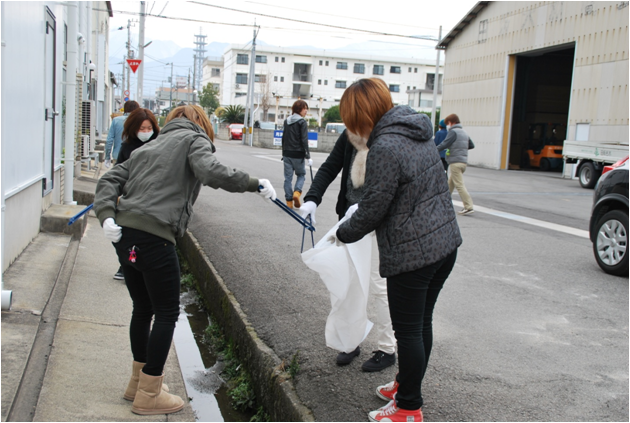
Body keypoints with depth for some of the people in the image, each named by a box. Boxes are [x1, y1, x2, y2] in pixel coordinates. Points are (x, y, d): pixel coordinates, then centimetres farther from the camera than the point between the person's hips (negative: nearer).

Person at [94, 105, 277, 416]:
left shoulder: (149, 146, 26)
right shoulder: (194, 139, 6)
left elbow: (110, 180, 16)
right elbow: (210, 171, -16)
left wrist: (107, 216, 3)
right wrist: (254, 184, -9)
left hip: (124, 236, 8)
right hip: (154, 238, -8)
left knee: (143, 309, 22)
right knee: (167, 313, 6)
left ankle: (139, 381, 35)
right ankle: (149, 395, 14)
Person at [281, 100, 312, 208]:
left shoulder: (287, 121, 9)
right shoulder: (302, 122, -10)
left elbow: (284, 138, 13)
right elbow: (304, 141, -14)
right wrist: (308, 156, -11)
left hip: (287, 153, 5)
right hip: (298, 154, -5)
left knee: (288, 177, 7)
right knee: (301, 174, 13)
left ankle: (289, 201, 7)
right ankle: (297, 192, -10)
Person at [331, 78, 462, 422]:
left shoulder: (384, 147, -19)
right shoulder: (418, 134, 10)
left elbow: (373, 208, -15)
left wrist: (343, 234, 4)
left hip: (412, 253, -9)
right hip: (445, 243, 9)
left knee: (408, 331, 6)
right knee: (422, 323, 21)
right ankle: (407, 384, 38)